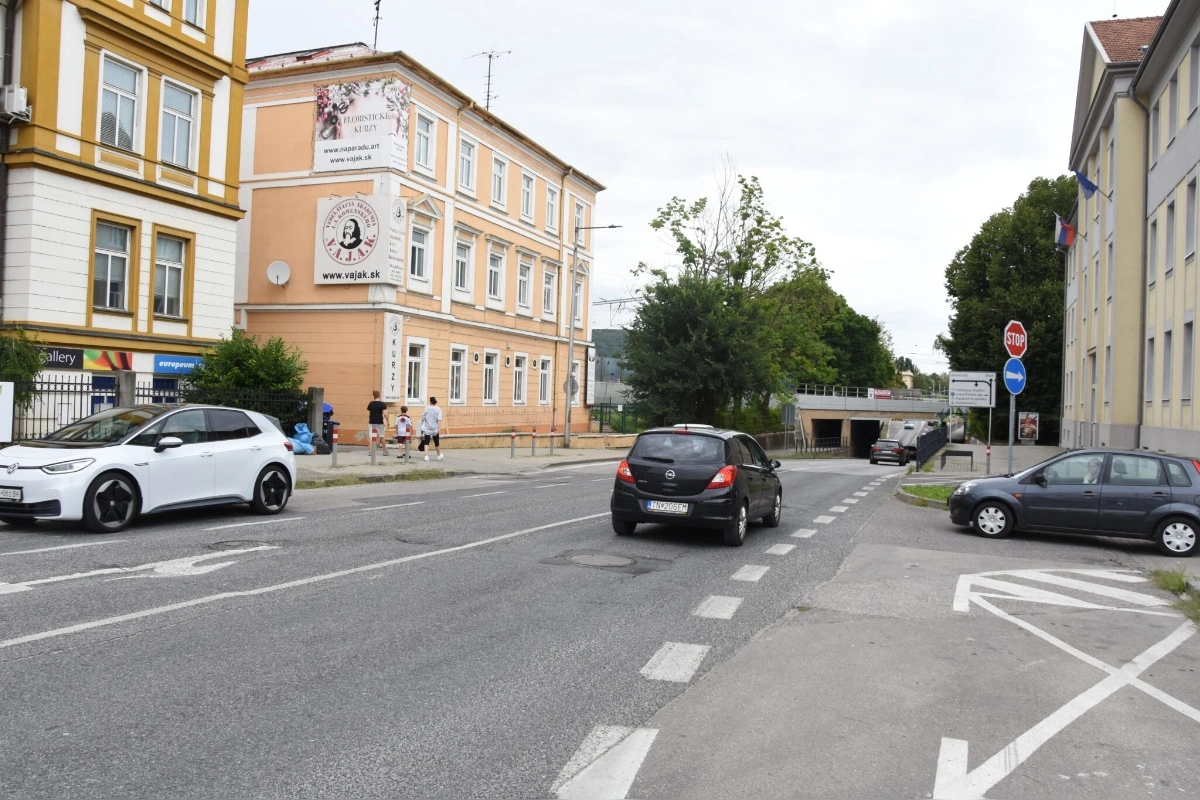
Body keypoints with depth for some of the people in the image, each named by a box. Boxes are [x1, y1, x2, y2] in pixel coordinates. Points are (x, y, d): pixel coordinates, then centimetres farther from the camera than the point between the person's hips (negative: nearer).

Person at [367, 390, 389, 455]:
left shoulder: (370, 404, 4)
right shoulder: (382, 404, -6)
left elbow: (368, 414, 5)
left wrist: (367, 423, 14)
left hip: (372, 423, 2)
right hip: (380, 423, -2)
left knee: (371, 437, 4)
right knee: (382, 436, 8)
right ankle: (385, 451, 11)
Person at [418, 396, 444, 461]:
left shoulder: (426, 408, 0)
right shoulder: (438, 409, -3)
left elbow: (423, 418, 4)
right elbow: (439, 420, -12)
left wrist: (422, 426, 19)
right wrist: (439, 428, -15)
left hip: (427, 429, -1)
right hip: (435, 429, 1)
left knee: (426, 443, -1)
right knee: (437, 443, 15)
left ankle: (426, 456, -16)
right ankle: (439, 455, 31)